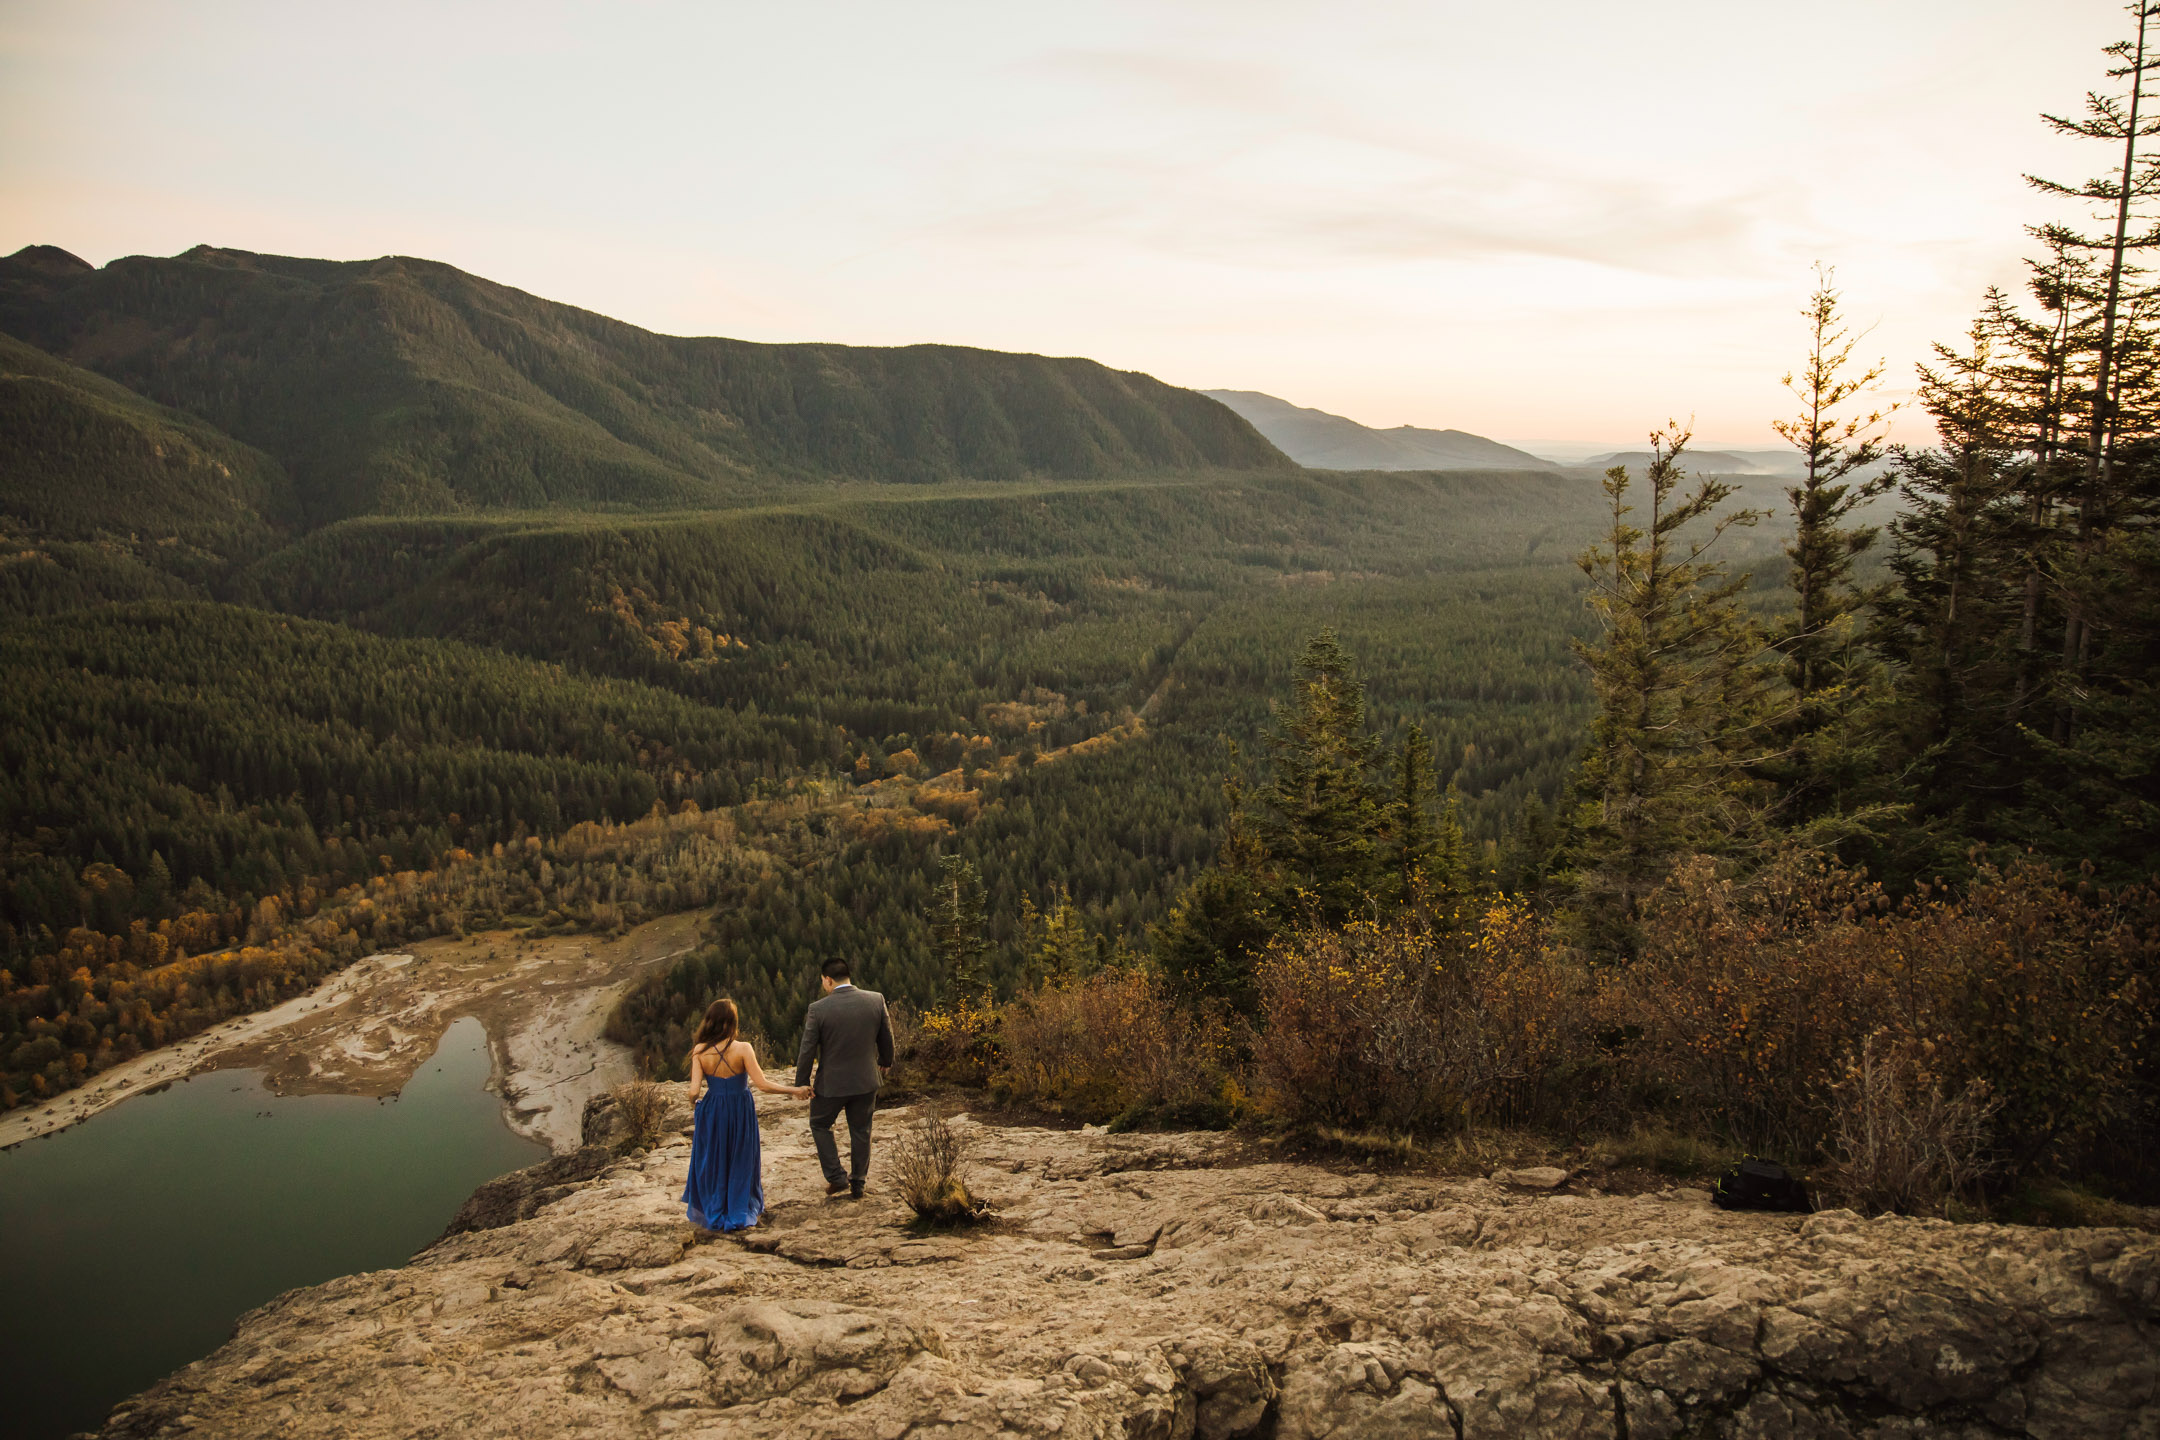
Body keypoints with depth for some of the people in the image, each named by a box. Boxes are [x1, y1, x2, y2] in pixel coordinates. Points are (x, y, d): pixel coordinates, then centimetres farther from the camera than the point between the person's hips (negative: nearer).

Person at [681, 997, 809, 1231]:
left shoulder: (699, 1051, -11)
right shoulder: (742, 1048, -17)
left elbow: (694, 1091, -13)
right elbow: (763, 1084, -19)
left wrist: (693, 1102, 11)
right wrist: (795, 1090, -8)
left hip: (711, 1112, 2)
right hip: (740, 1111, -1)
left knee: (711, 1163, 19)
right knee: (739, 1162, 17)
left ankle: (713, 1215, 28)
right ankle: (739, 1215, 23)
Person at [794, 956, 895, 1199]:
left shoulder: (818, 1009, -18)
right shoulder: (876, 1000, -9)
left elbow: (807, 1049, -12)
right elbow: (886, 1036, 4)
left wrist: (802, 1083, 0)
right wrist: (885, 1061, 23)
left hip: (832, 1083, -3)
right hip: (866, 1081, 3)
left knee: (820, 1125, 21)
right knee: (860, 1132, 18)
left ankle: (835, 1177, 17)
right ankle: (857, 1184, 25)